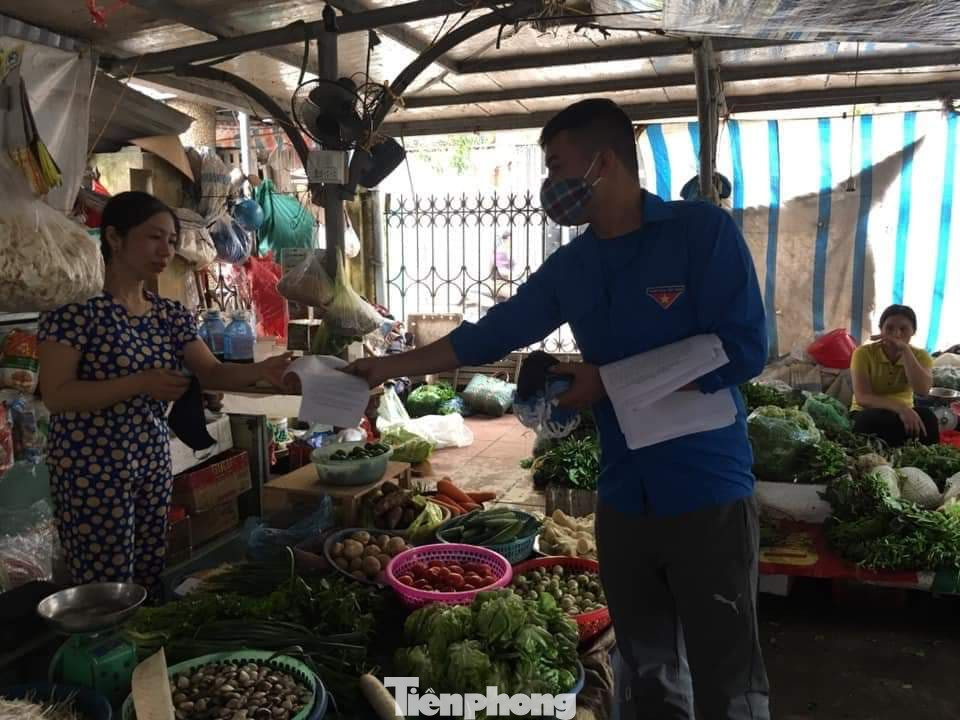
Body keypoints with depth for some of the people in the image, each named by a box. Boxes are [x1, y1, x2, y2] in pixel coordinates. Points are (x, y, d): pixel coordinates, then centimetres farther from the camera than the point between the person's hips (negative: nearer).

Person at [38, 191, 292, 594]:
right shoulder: (75, 309, -13)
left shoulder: (171, 316, 7)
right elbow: (55, 396, -17)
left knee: (152, 585, 14)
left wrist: (260, 370, -20)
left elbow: (212, 374, -1)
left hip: (153, 464, 6)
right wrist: (141, 383, -25)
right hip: (91, 471, -6)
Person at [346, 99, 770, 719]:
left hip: (708, 494, -5)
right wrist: (390, 366, 10)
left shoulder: (703, 231, -10)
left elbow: (744, 350, -15)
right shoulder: (570, 266, 7)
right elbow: (490, 334, 11)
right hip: (623, 498, 5)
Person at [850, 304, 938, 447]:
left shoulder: (920, 356, -1)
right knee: (873, 418, -38)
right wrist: (900, 408, -37)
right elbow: (862, 398, -22)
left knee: (926, 415, -30)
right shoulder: (864, 353, -11)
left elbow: (922, 390, -22)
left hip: (903, 413, 3)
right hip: (868, 414, -3)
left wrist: (905, 350, -24)